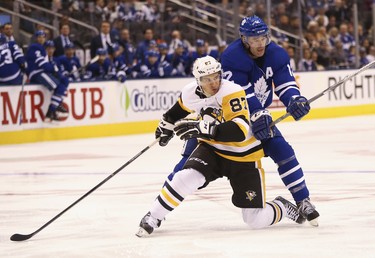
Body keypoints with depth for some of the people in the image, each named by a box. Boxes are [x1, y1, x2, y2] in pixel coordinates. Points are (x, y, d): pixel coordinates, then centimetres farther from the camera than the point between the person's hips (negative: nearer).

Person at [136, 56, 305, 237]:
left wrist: (204, 129, -50)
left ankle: (282, 208, 28)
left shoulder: (232, 93, -28)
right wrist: (167, 124, 33)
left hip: (243, 157, -4)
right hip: (212, 149, 4)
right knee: (187, 177, -25)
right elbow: (182, 106, 18)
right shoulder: (191, 93, -9)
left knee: (256, 220, -4)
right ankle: (153, 217, -8)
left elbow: (240, 131, -41)